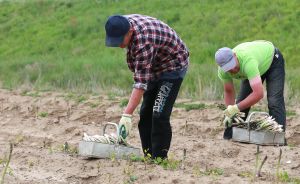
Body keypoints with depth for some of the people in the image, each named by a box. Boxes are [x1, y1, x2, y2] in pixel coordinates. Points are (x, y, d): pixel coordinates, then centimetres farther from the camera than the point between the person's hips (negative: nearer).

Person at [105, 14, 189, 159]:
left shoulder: (144, 41, -39)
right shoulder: (124, 23, -13)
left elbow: (141, 83, -42)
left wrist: (127, 115, -45)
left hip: (173, 66, -9)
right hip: (154, 67, 9)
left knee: (159, 114, -18)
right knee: (145, 113, 7)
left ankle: (159, 158, -13)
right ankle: (148, 157, 12)